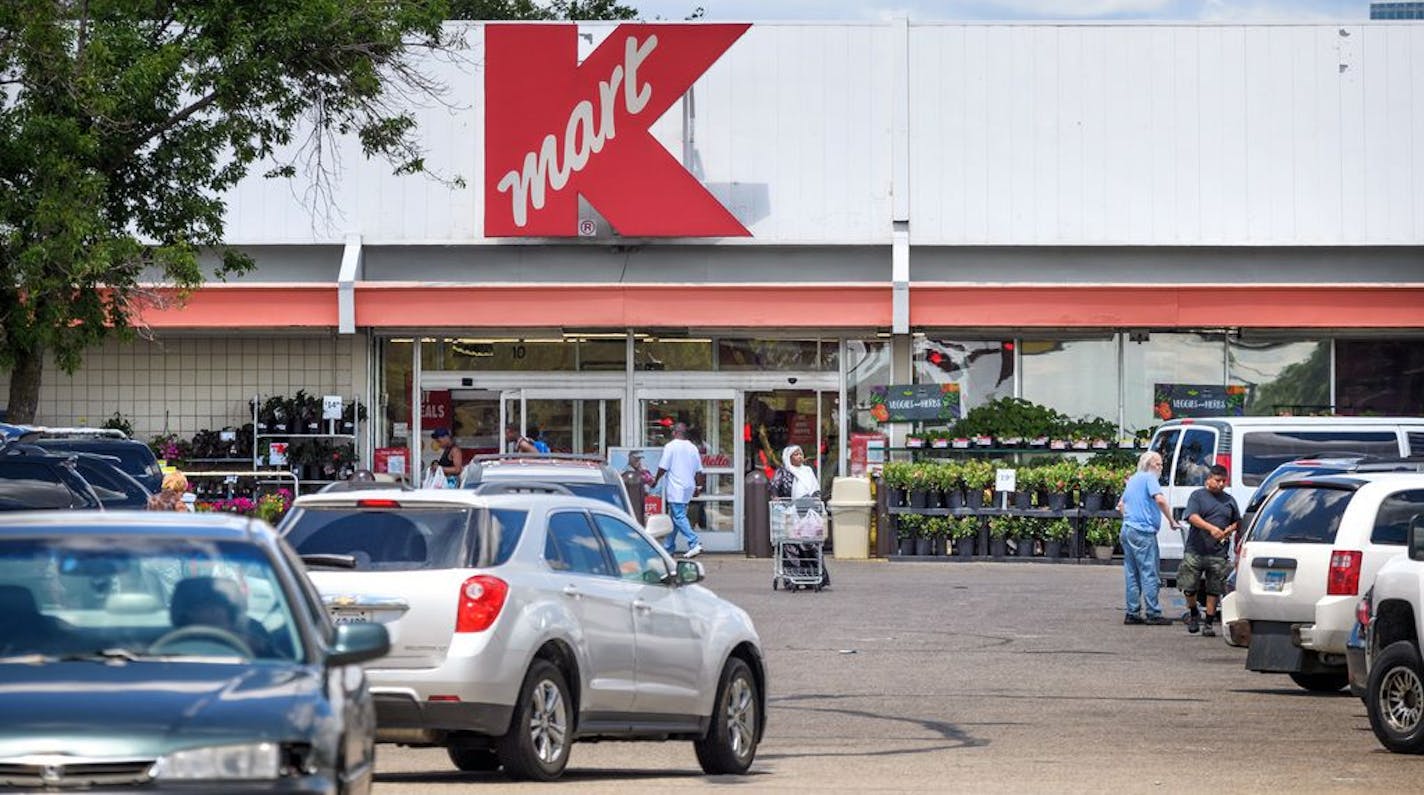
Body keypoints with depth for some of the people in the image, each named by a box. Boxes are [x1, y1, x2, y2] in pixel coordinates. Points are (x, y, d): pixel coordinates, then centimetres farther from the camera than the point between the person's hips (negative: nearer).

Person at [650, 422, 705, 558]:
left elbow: (663, 468, -9)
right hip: (688, 488, 7)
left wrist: (655, 481, 6)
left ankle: (694, 543, -21)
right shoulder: (693, 448, 10)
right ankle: (669, 547, 19)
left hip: (676, 488, -7)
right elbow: (698, 471, 12)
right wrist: (698, 487, 22)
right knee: (674, 517, 14)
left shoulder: (670, 447, -9)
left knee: (679, 517, -9)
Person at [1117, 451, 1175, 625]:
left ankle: (1132, 613, 10)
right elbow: (1160, 499, -21)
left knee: (1132, 574, 10)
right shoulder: (1149, 478, -7)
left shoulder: (1133, 480, 21)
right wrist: (1171, 520, -14)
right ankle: (1153, 614, -6)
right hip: (1143, 532, -9)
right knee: (1149, 573, -6)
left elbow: (1121, 504, 30)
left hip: (1127, 530, 9)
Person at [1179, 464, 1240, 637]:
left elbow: (1237, 522, 25)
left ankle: (1208, 623, 9)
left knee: (1214, 590, 1)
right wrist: (1211, 528, -28)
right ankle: (1193, 614, 25)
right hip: (1195, 551, -2)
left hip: (1218, 553, 3)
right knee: (1189, 587, 0)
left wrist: (1230, 529, 1)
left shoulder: (1229, 500, 15)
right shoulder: (1197, 496, 3)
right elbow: (1192, 517, -12)